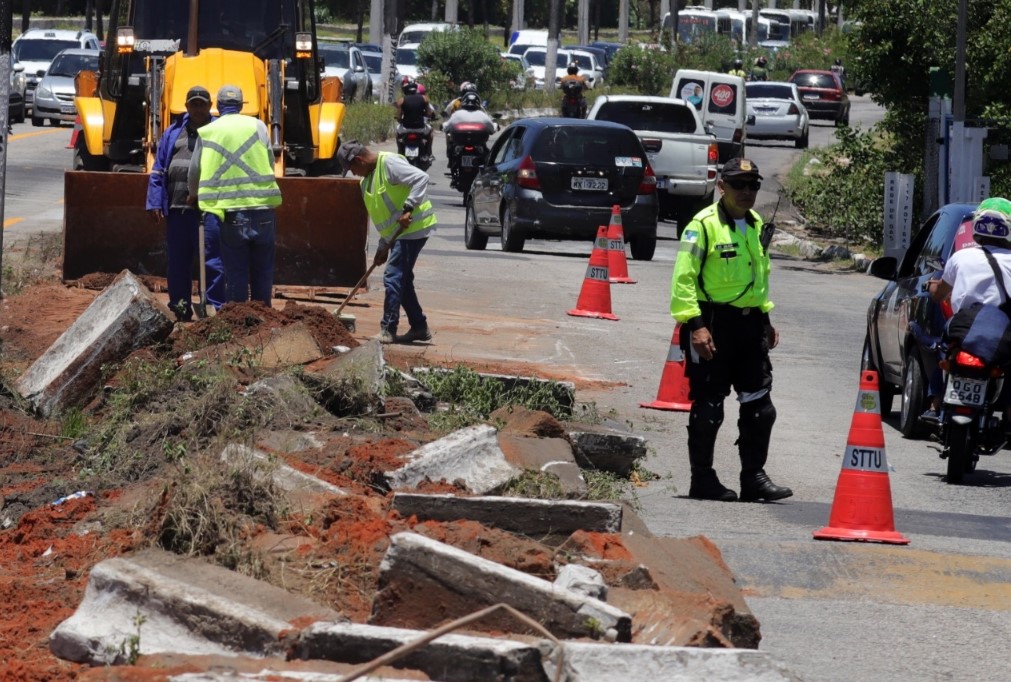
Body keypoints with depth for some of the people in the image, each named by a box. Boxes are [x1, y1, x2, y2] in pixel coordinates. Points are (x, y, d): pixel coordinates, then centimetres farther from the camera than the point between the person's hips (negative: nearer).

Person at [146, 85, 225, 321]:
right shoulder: (173, 133, 16)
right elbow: (158, 170, 15)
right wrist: (155, 202, 6)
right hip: (177, 208, 4)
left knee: (212, 261, -6)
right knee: (177, 262, 9)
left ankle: (215, 308, -3)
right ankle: (180, 308, 18)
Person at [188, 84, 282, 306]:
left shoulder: (207, 132, 5)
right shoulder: (257, 126, 2)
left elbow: (195, 170, 11)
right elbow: (270, 162, -1)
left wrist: (194, 195, 31)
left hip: (230, 213, 0)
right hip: (261, 209, 0)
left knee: (235, 273, 6)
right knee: (262, 272, 9)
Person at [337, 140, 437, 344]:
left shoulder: (389, 163, -14)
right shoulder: (368, 180, 16)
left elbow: (421, 178, -25)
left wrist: (408, 209, -29)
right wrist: (382, 247, 16)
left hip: (413, 228, -10)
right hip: (398, 233, 10)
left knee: (393, 277, -11)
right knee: (402, 280, 14)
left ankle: (388, 330, -9)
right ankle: (419, 327, 22)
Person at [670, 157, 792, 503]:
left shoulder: (757, 226, 15)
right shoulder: (703, 225, -8)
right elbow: (683, 278, -13)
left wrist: (766, 318, 23)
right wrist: (694, 324, -20)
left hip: (751, 324, 7)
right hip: (713, 325, -7)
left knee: (759, 406, 6)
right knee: (707, 407, -1)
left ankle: (754, 476, 13)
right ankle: (702, 479, 7)